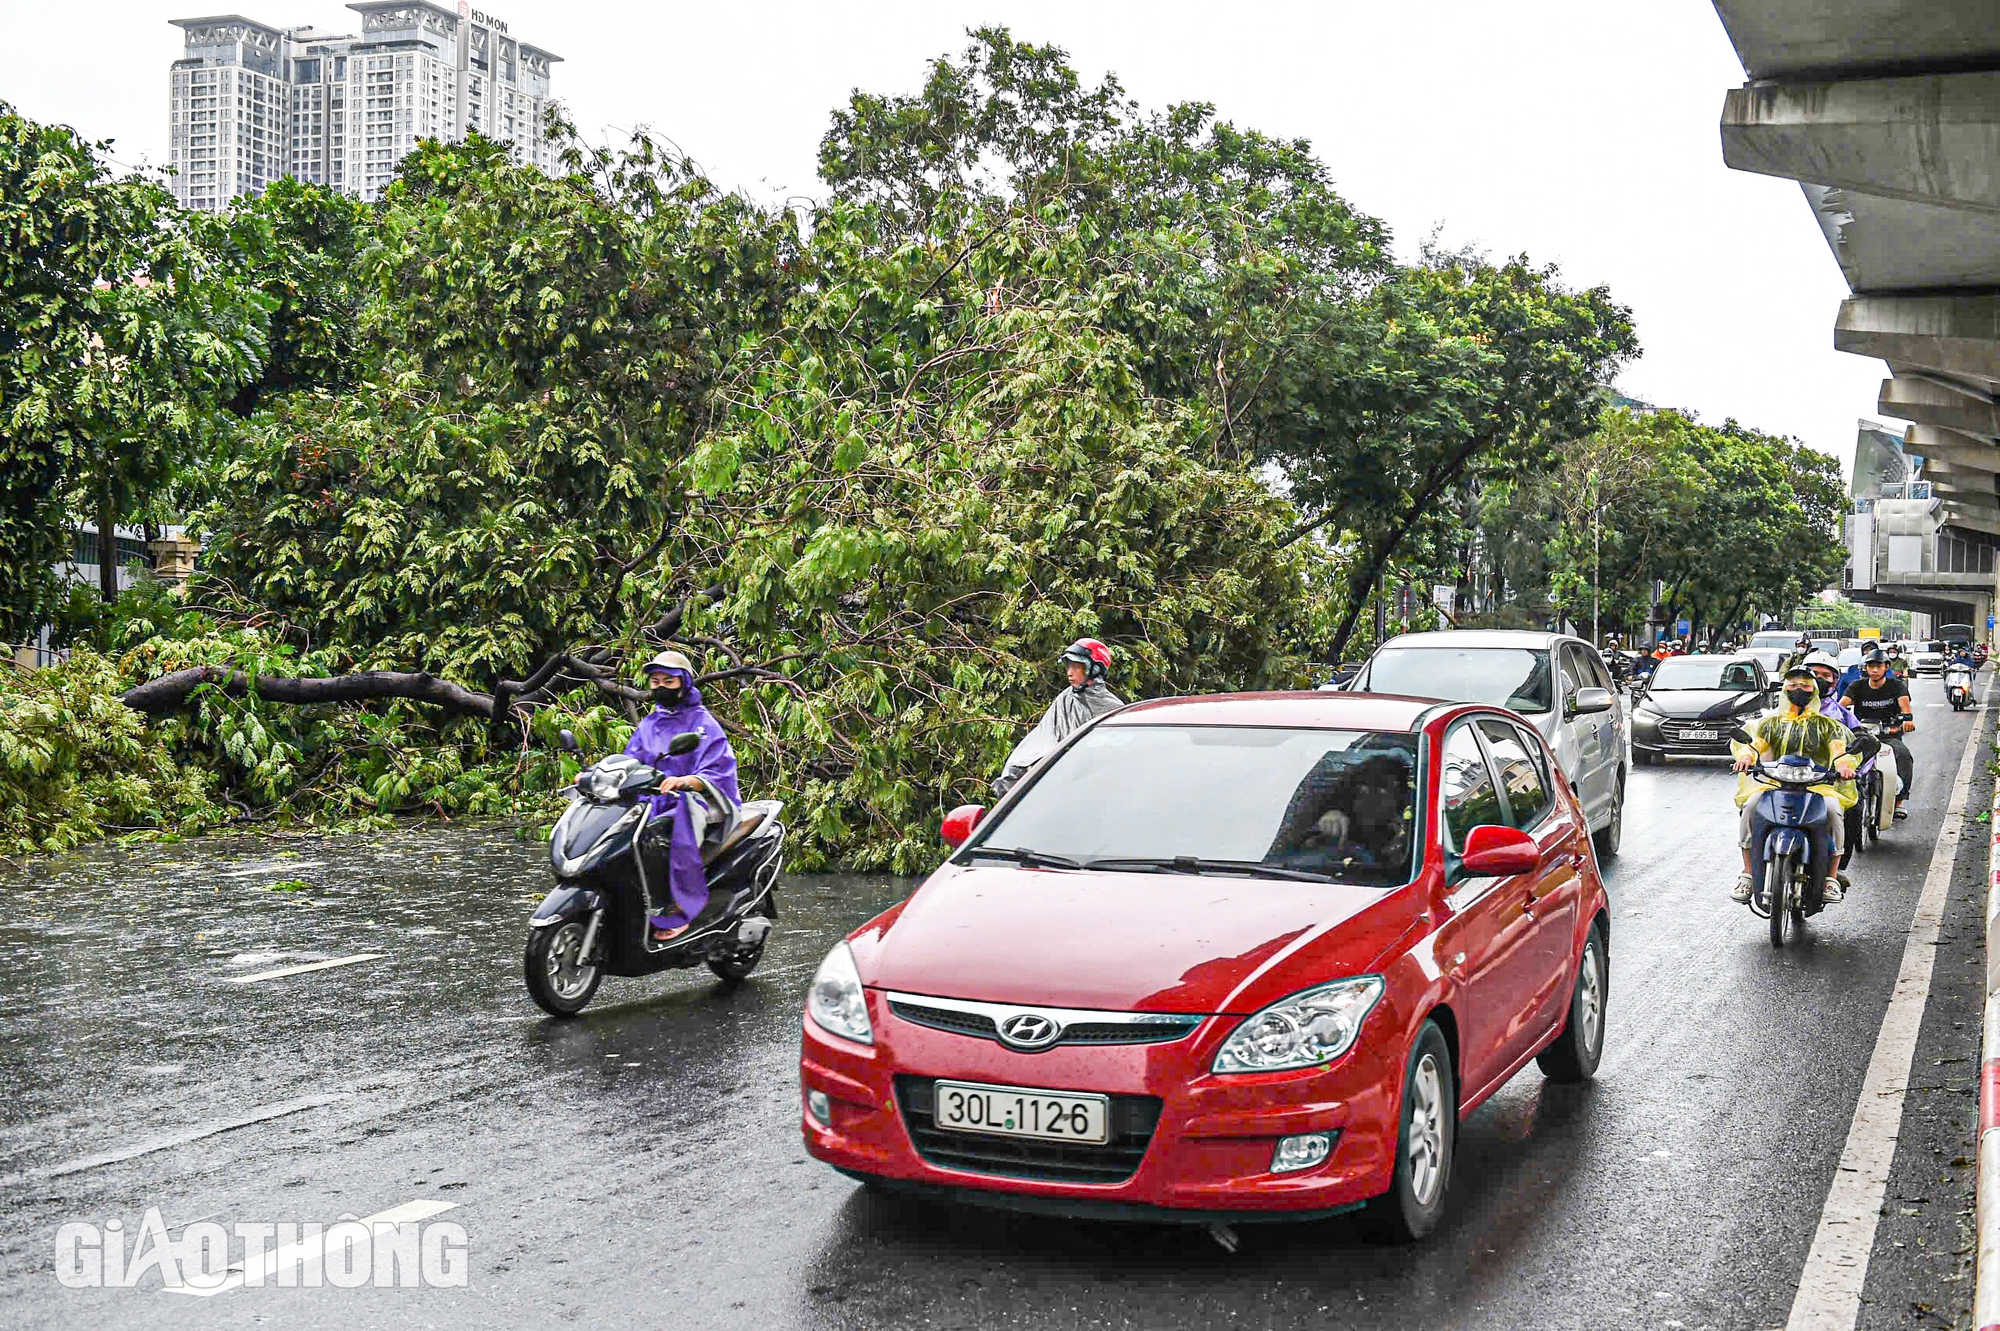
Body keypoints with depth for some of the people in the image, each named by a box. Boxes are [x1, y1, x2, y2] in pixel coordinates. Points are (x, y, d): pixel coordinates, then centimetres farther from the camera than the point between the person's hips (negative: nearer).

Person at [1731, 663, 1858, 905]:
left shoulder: (1827, 724, 18)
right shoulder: (1772, 721, 22)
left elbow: (1839, 747, 0)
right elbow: (1756, 742, 5)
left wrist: (1843, 763, -25)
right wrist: (1747, 755, -20)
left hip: (1819, 784, -1)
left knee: (1833, 810, -34)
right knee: (1751, 806, -31)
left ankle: (1831, 877, -23)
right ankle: (1748, 874, -26)